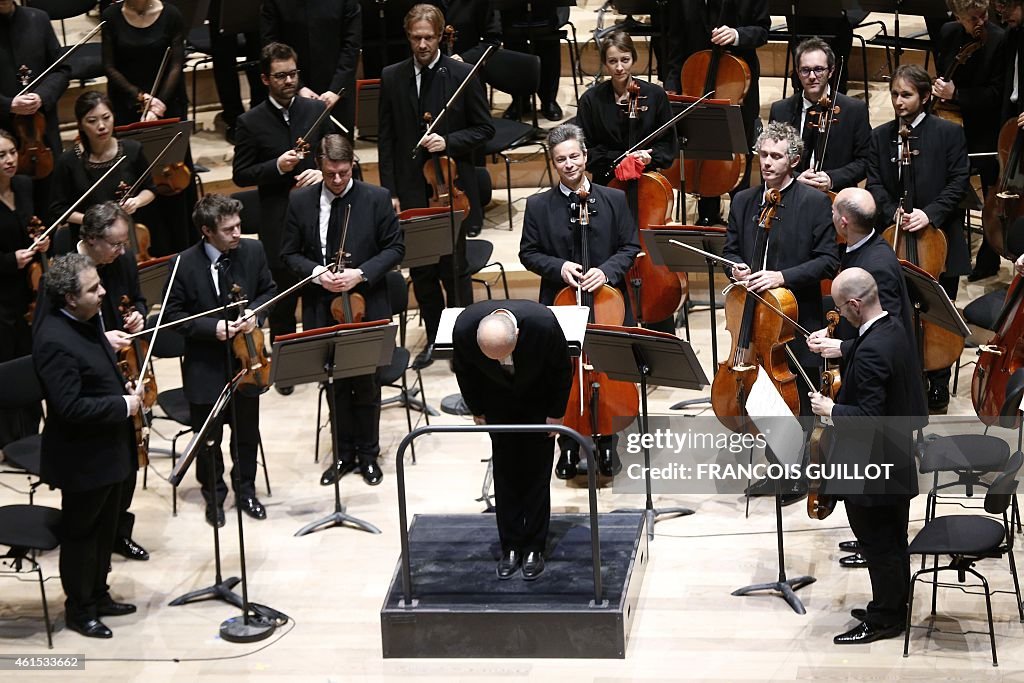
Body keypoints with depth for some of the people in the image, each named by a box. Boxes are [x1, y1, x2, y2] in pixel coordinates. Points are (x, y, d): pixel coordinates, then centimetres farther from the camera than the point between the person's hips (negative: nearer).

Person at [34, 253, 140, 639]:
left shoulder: (85, 322, 3)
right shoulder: (55, 341, -27)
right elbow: (70, 407, -30)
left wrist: (125, 390, 4)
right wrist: (123, 406, -22)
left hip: (105, 450, 9)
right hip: (82, 459, -9)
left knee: (104, 528, 21)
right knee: (80, 533, 8)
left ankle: (98, 596, 37)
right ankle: (79, 610, 23)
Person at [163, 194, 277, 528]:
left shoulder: (253, 251, -9)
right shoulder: (184, 264, -18)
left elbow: (269, 290, 6)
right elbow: (173, 315, -10)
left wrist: (255, 313, -14)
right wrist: (213, 328, -22)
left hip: (245, 357, 3)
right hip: (206, 365, -3)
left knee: (247, 433, 18)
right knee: (208, 438, 12)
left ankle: (245, 490, 38)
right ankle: (214, 496, 32)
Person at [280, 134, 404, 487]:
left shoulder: (377, 198, -6)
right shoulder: (301, 201, -1)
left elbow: (394, 248, -3)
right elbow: (290, 253, 4)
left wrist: (361, 273, -17)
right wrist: (316, 272, -15)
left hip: (366, 306, -2)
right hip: (322, 309, 2)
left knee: (366, 384, 8)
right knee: (335, 384, 12)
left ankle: (368, 454, 23)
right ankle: (344, 454, 25)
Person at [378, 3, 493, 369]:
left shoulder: (462, 75, -4)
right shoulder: (392, 78, 4)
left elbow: (484, 129, 2)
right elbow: (386, 138, 6)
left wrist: (448, 142, -15)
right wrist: (390, 191, 1)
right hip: (411, 192, 3)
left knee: (454, 269, 2)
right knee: (420, 270, 10)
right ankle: (434, 337, 25)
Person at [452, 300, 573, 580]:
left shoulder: (543, 323, -38)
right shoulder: (464, 328, -33)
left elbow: (563, 369, -17)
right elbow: (464, 370, -9)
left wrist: (555, 413, -9)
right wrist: (477, 410, 0)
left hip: (539, 399, -2)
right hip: (498, 402, 2)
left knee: (536, 475, 2)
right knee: (505, 473, 4)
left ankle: (534, 548, 11)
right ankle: (511, 547, 13)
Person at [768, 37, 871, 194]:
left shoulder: (855, 110, 3)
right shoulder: (780, 110, 8)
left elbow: (864, 162, 4)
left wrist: (832, 179, -12)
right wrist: (795, 178, -10)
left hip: (836, 196, -1)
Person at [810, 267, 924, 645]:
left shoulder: (871, 350, -29)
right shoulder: (893, 327, 2)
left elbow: (868, 417, -29)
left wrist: (830, 409, -14)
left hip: (872, 467, -10)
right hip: (896, 461, 10)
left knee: (878, 544, 5)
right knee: (892, 540, 21)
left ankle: (884, 619, 18)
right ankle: (894, 607, 35)